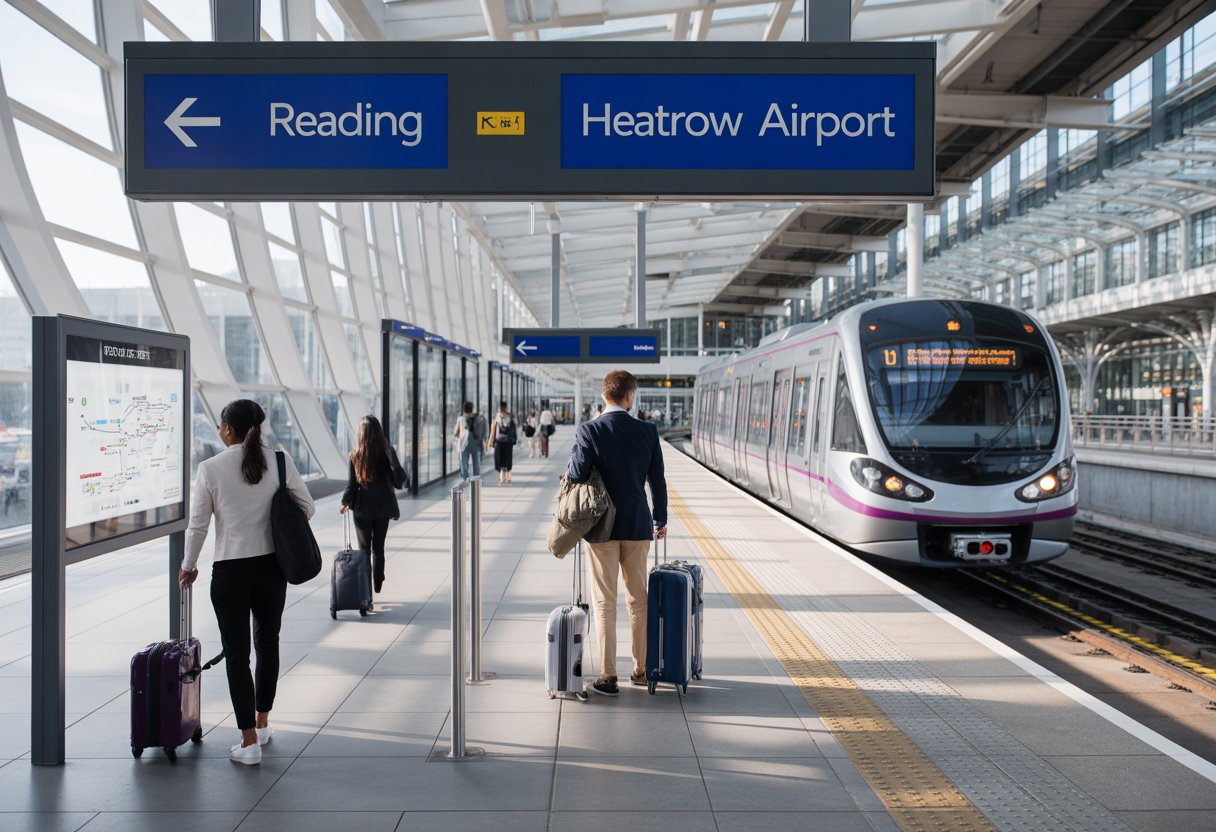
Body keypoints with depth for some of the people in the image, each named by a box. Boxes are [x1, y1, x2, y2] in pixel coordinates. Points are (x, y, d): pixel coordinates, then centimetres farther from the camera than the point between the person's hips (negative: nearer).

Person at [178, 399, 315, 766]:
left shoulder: (211, 468, -10)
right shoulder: (280, 461, -4)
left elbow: (198, 525, -5)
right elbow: (306, 507, 1)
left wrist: (188, 565, 10)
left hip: (230, 570, -3)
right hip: (272, 567, 3)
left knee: (236, 652, 4)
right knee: (268, 642, 20)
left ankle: (249, 742, 6)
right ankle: (262, 723, 32)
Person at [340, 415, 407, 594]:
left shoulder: (355, 455, -5)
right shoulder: (387, 451, -7)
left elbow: (351, 482, -4)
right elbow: (398, 474, -17)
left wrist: (346, 502, 7)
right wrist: (399, 481, 4)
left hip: (362, 507, 0)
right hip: (383, 506, 0)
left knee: (364, 548, 8)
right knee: (378, 547, 13)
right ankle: (377, 584, 18)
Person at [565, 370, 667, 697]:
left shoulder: (588, 431, -10)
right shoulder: (648, 431, -2)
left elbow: (577, 475, -17)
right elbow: (657, 480, 3)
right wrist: (661, 519, 15)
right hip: (638, 525, 2)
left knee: (604, 602, 4)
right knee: (639, 599, 15)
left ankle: (608, 676, 6)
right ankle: (641, 669, 23)